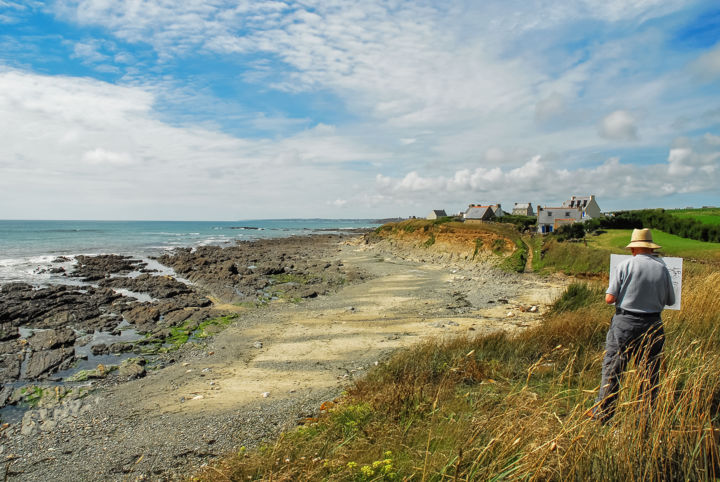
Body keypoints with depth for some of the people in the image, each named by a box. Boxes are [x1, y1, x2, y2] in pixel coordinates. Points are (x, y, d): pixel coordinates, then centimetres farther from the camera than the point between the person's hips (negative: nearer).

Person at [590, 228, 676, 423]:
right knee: (650, 372, 14)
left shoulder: (625, 266, -7)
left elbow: (609, 298, -11)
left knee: (612, 369, 4)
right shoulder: (662, 268, 0)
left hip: (625, 323, -3)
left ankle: (602, 413, 12)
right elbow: (670, 301, 10)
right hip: (652, 324, 3)